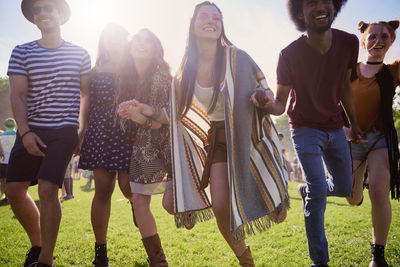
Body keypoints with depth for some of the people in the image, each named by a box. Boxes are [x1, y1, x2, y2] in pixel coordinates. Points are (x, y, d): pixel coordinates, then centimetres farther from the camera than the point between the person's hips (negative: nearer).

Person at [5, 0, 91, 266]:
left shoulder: (80, 54, 5)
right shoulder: (22, 53, 7)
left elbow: (87, 95, 8)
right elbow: (18, 95, -1)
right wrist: (25, 132, -13)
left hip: (64, 130, -3)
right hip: (31, 131, 3)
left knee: (47, 189, -15)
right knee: (14, 189, 3)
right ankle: (37, 244, 26)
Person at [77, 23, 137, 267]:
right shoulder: (95, 70, 14)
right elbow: (87, 104, 14)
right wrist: (82, 133, 8)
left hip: (129, 133, -1)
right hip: (100, 132, 1)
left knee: (128, 187, -10)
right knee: (103, 190, 0)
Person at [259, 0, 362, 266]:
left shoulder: (349, 42, -8)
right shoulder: (290, 55, -19)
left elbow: (345, 86, 7)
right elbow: (280, 105, -14)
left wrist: (354, 123, 12)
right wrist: (270, 104, -38)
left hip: (335, 128, 5)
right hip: (305, 128, -4)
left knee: (345, 187, 10)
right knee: (318, 191, -11)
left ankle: (306, 189, 43)